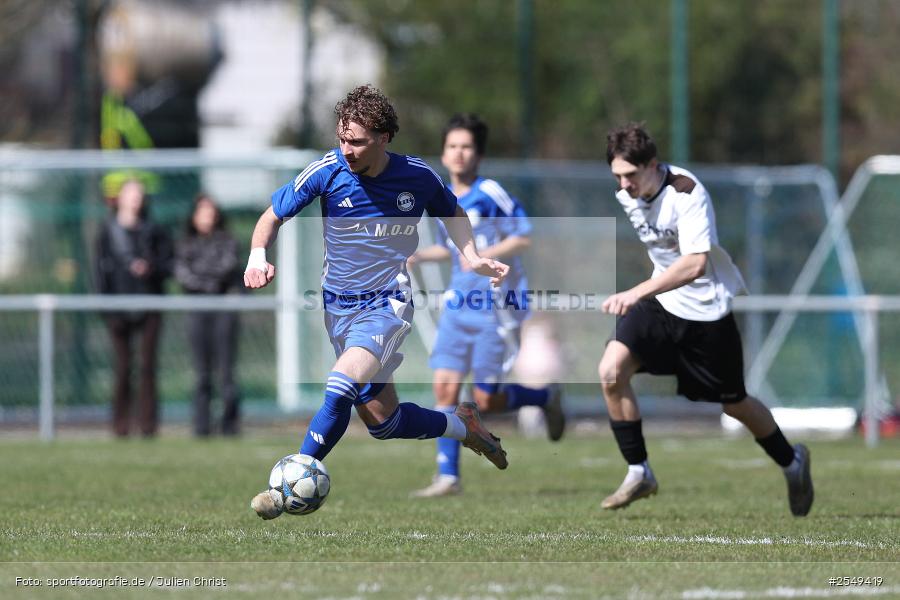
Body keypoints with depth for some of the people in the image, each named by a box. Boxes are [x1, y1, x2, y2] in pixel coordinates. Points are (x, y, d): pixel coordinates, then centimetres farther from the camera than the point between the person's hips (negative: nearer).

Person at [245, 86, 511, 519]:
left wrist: (472, 259, 0)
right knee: (382, 421, 8)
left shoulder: (418, 177, -8)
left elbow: (450, 212, 15)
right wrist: (258, 257, -21)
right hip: (339, 306, 3)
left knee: (341, 388, -27)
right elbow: (273, 216, -1)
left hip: (388, 304, -3)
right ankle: (463, 426, 35)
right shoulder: (328, 171, -11)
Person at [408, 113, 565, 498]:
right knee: (445, 387, -6)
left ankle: (545, 398, 24)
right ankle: (448, 477, -3)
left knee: (486, 401, -5)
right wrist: (418, 256, 7)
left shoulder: (490, 194, -11)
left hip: (496, 309, -6)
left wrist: (485, 256, -24)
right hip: (458, 305, 6)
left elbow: (523, 239, -12)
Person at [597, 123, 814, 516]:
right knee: (611, 371, -18)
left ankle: (792, 461, 38)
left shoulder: (686, 193, -27)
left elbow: (695, 264, -37)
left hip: (705, 307, -6)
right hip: (660, 302, 6)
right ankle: (639, 474, -7)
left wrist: (638, 293, -45)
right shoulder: (626, 195, -3)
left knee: (733, 403, 9)